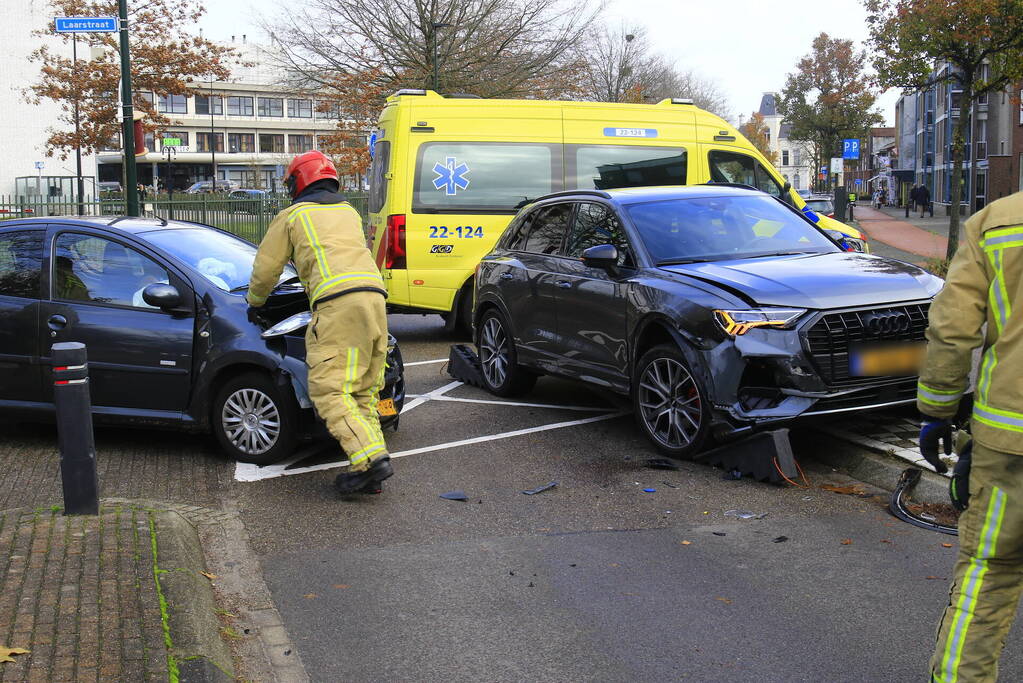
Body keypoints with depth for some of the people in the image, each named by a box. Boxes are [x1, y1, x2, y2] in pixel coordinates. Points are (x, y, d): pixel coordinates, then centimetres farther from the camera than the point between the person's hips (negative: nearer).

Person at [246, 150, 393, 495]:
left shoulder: (292, 215, 15)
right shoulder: (349, 212, 32)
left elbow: (266, 267, 19)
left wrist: (254, 300, 39)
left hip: (337, 303, -6)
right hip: (373, 295, 7)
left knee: (328, 390, -8)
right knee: (363, 392, 9)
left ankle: (371, 457, -22)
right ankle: (369, 471, 3)